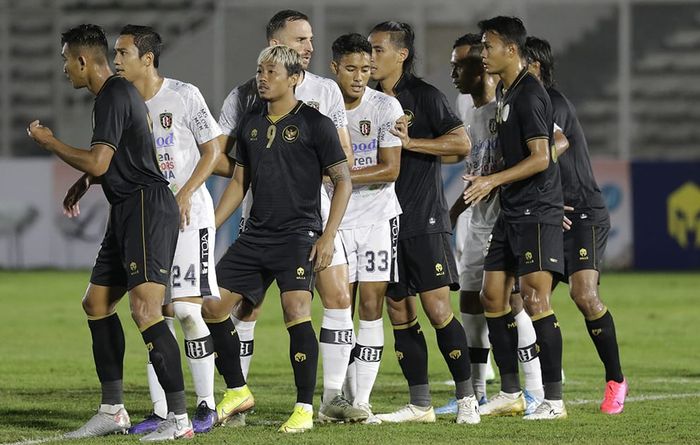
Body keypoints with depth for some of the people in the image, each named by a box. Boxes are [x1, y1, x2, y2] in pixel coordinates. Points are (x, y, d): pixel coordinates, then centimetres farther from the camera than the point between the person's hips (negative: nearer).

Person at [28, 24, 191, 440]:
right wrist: (83, 182, 32)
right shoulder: (117, 91, 18)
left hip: (147, 207, -11)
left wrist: (49, 141, -7)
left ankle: (179, 417, -21)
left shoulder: (114, 96, -14)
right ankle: (113, 411, 19)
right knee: (97, 303, 14)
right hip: (128, 211, 11)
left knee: (145, 308, -18)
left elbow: (97, 163, -20)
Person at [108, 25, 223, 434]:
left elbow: (213, 151, -4)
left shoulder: (184, 96, -7)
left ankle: (207, 405, -2)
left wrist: (185, 194, -15)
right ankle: (160, 412, 6)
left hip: (189, 214, -5)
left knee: (187, 308, -11)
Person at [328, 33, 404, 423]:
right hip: (335, 219, 1)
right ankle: (340, 397, 7)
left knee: (372, 305, -6)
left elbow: (390, 170, -10)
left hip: (378, 216, -1)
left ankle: (363, 401, -4)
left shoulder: (386, 107, -6)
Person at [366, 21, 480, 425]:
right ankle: (420, 405, 10)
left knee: (437, 308, -12)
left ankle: (467, 398, -4)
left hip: (424, 220, -6)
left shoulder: (424, 96, -4)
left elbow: (461, 142, -10)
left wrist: (410, 142, -16)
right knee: (399, 312, 5)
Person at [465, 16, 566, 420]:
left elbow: (540, 157, -19)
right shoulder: (505, 92, 15)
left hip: (537, 212, -10)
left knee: (535, 298, -12)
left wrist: (493, 181, -21)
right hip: (512, 212, 10)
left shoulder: (529, 95, -15)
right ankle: (511, 394, 16)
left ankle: (554, 400, -10)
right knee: (493, 296, 9)